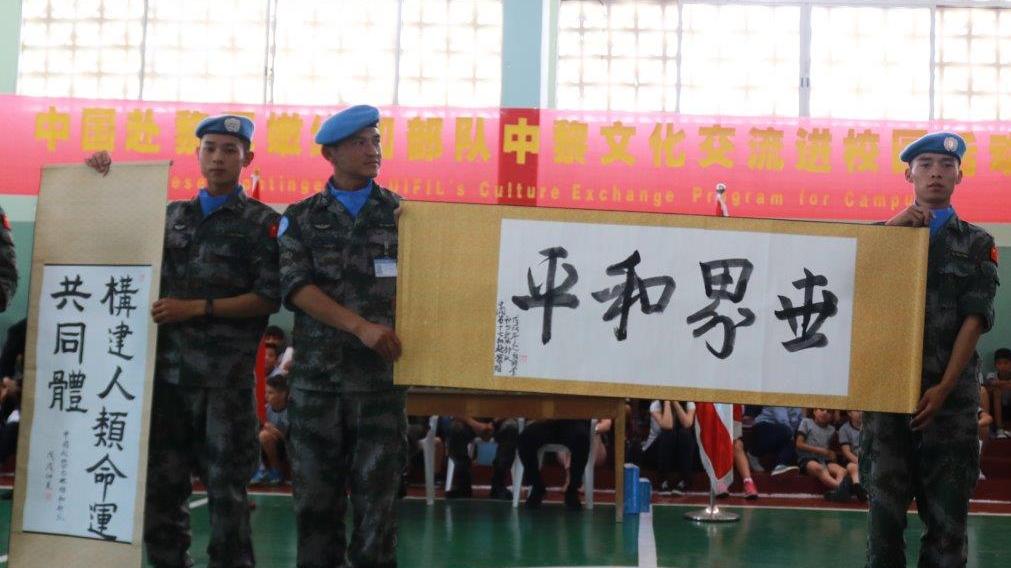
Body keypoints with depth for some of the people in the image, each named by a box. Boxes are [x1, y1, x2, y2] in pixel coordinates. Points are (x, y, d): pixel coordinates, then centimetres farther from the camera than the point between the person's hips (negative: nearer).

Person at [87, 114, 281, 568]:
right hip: (168, 369, 4)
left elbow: (269, 298, -6)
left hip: (225, 376, -4)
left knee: (226, 488, 1)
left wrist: (197, 308, -13)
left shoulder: (262, 223, 1)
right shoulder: (172, 215, 14)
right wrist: (105, 179, 15)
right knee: (160, 483, 8)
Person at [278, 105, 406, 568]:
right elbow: (294, 286, -7)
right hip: (315, 374, 1)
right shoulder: (301, 218, 6)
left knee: (376, 494, 3)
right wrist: (360, 326, -18)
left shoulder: (403, 214, 7)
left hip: (381, 374, 0)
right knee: (314, 493, 6)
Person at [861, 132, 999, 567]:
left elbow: (974, 320, 0)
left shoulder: (977, 244, 11)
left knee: (947, 511, 2)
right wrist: (892, 226, -9)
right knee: (885, 505, 0)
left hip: (951, 393, 0)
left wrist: (944, 387, -11)